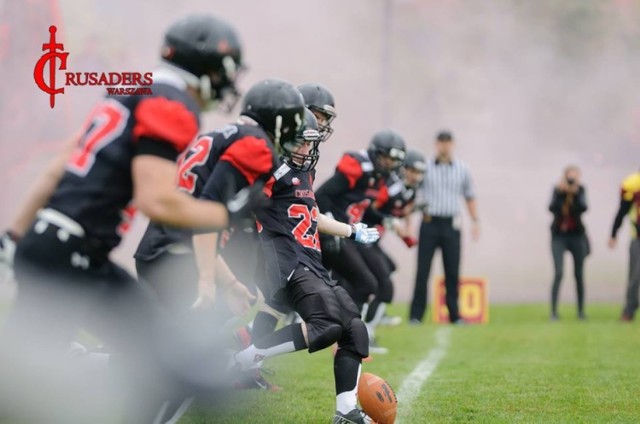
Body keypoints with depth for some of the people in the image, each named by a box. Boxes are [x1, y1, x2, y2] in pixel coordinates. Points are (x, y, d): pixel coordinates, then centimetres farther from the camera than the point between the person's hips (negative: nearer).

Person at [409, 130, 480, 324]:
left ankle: (454, 314, 9)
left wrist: (475, 221, 8)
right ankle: (416, 315, 0)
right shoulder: (425, 167, 1)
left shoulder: (462, 169, 8)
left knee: (452, 271, 3)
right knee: (422, 270, -3)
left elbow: (469, 196, 16)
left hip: (451, 224, 2)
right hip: (429, 223, -2)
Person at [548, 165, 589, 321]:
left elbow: (583, 208, -19)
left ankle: (581, 311, 16)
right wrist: (560, 193, -29)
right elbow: (552, 208, -20)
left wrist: (575, 194, -30)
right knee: (558, 273, -13)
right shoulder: (557, 190, -6)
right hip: (559, 235, -2)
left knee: (579, 274, 6)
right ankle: (554, 311, -11)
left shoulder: (580, 190, -4)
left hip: (577, 235, 2)